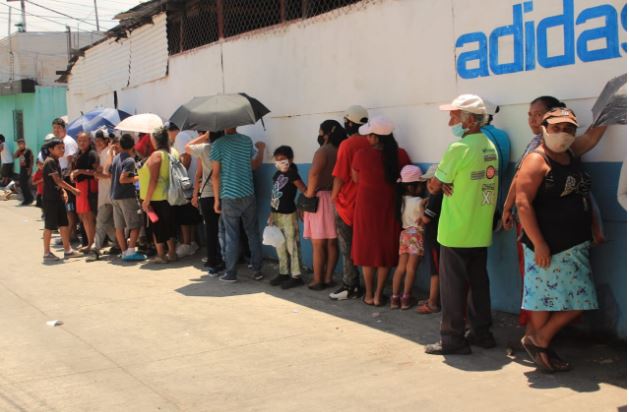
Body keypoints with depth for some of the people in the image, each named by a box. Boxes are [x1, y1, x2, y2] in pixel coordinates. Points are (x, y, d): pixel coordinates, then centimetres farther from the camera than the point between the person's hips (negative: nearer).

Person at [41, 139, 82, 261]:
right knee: (49, 226, -1)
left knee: (64, 224, 10)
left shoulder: (56, 161, 12)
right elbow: (57, 180, -22)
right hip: (50, 199, -9)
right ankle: (47, 253, 6)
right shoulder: (50, 162, -16)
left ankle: (67, 250, 17)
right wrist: (73, 190, -19)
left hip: (58, 197, 9)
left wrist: (63, 191, 4)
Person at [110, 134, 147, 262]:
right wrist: (137, 178, -9)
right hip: (127, 196, -8)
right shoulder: (130, 160, -12)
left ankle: (124, 252, 13)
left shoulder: (116, 158, 11)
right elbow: (122, 179, -20)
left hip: (114, 196, 8)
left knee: (119, 226, 8)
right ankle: (131, 252, -11)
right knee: (135, 225, -2)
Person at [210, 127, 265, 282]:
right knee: (253, 234, 10)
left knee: (231, 236, 3)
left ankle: (231, 274, 7)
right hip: (248, 195, 2)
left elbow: (215, 174, -7)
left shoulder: (218, 144, -6)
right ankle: (257, 270, 13)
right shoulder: (247, 141, 2)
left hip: (229, 197, -2)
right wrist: (261, 149, 28)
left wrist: (217, 199, 0)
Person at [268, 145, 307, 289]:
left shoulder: (292, 174, -12)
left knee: (292, 246, -3)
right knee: (280, 246, 15)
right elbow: (275, 195, 13)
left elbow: (305, 190, -18)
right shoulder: (277, 174, 10)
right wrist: (272, 214, 12)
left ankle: (296, 276, 2)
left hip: (288, 214, -8)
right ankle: (284, 273, 26)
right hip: (277, 214, 8)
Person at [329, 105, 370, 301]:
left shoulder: (347, 144, -15)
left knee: (348, 249, 3)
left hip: (347, 204, -6)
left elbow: (340, 176, -15)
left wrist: (333, 196, -1)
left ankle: (351, 287, 7)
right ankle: (354, 284, 19)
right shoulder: (370, 144, 1)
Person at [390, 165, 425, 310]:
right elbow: (423, 220, -8)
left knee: (401, 267, 7)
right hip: (416, 234, -6)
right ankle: (405, 298, -1)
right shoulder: (419, 201, -12)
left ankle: (395, 297, 5)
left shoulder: (401, 200, 6)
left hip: (404, 233, 6)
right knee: (411, 268, -2)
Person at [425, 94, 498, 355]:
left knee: (453, 286, 0)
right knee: (479, 283, 14)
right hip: (481, 231, 8)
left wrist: (440, 184, 10)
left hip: (456, 232, -8)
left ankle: (453, 340, 5)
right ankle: (482, 333, 22)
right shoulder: (490, 147, 9)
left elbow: (433, 186, -11)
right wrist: (449, 183, -3)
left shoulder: (459, 148, -17)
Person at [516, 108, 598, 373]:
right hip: (547, 247, -8)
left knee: (578, 302, 9)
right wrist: (538, 244, -22)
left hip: (576, 246, 9)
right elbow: (523, 203, -19)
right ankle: (538, 343, 17)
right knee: (544, 301, -1)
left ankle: (539, 341, 21)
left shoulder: (573, 159, 15)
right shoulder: (537, 161, -11)